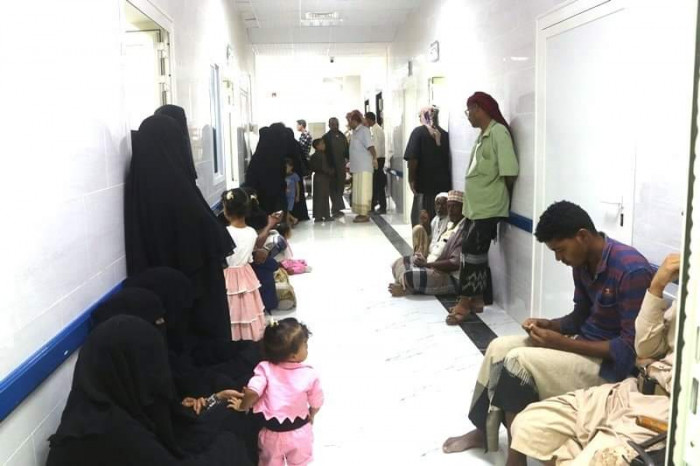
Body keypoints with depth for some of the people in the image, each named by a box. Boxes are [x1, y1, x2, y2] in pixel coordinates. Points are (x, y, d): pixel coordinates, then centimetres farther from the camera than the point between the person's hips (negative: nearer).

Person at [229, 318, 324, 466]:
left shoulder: (265, 368, -18)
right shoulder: (309, 374, -15)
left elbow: (252, 392, -29)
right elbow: (316, 403, -5)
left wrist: (242, 406, -8)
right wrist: (310, 417, 17)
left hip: (273, 433, 0)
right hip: (300, 433, 0)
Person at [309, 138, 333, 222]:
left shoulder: (313, 155, 10)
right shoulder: (322, 155, -16)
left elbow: (312, 167, 13)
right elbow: (324, 167, -19)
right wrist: (331, 172, -5)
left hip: (316, 176, 8)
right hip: (323, 178, -8)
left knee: (317, 197, 9)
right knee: (324, 197, -3)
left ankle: (317, 216, 11)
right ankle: (326, 216, 1)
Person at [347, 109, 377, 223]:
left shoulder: (364, 130, -12)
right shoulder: (355, 132, 13)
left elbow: (370, 146, -21)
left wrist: (374, 158, -31)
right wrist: (350, 163, 22)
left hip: (364, 167, -9)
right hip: (357, 167, 9)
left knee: (363, 191, -6)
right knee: (358, 191, 13)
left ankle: (364, 214, -2)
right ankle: (361, 213, 20)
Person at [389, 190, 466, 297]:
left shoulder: (464, 230, -19)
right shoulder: (451, 225, 12)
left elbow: (456, 263, -25)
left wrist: (427, 264, -19)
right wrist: (424, 258, -2)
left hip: (450, 278, -10)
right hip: (434, 266, 10)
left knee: (410, 276, -28)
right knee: (399, 263, 6)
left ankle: (408, 290, 1)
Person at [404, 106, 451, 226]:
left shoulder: (418, 132, -5)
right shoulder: (445, 134, 7)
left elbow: (413, 158, -13)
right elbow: (449, 159, 9)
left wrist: (411, 179, -5)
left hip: (425, 182, -4)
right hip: (443, 182, 4)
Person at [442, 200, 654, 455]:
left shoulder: (631, 270, -26)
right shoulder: (582, 263, 1)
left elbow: (631, 348, -26)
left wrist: (563, 343, -25)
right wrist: (549, 325, -7)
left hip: (613, 362, -9)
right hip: (582, 341, 9)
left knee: (518, 361, -22)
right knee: (499, 347, 2)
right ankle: (483, 431, 14)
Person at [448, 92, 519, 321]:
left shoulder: (498, 132, -15)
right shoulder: (483, 135, 15)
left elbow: (509, 173, -18)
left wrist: (502, 197, -4)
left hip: (489, 208, -9)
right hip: (477, 206, 9)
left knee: (472, 251, -7)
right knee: (476, 253, 12)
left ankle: (465, 302, 3)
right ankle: (476, 299, 21)